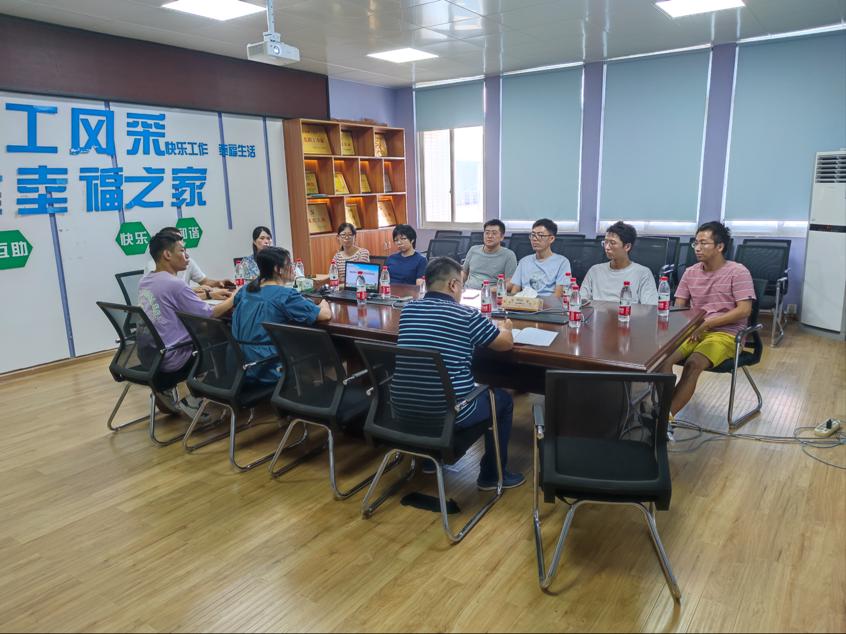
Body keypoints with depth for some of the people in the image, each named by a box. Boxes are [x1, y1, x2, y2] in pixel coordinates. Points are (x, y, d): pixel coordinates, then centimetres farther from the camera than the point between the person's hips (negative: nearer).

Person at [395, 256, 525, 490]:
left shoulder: (408, 310, 4)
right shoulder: (467, 315, -10)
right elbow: (506, 343, 4)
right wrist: (504, 328, 28)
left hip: (404, 408, 6)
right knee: (503, 399, 21)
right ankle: (492, 475, 30)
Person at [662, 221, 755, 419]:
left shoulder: (738, 272, -3)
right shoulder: (690, 272, 12)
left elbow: (744, 311, -11)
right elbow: (677, 308, 13)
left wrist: (706, 324, -15)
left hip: (725, 334, -4)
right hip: (693, 331, 5)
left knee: (693, 364, -33)